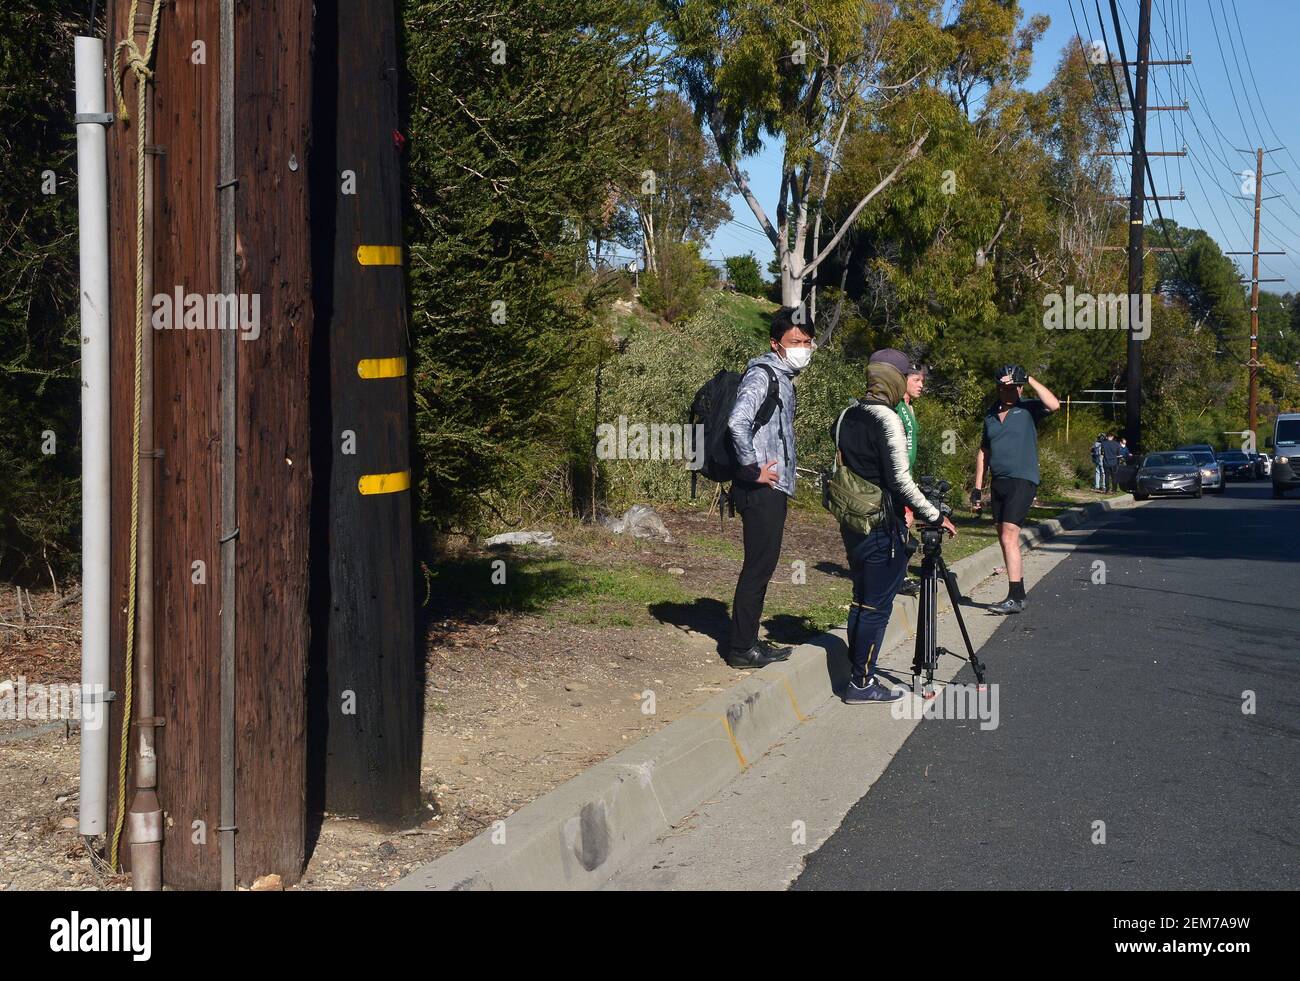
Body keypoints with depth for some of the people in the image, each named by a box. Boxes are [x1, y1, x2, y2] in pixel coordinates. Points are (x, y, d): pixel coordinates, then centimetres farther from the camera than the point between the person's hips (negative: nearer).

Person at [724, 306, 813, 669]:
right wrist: (753, 470, -21)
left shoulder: (784, 379, 17)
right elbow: (737, 422, -29)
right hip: (762, 490, -10)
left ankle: (749, 642, 20)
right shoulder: (762, 375, -14)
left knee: (763, 567, 13)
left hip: (774, 489, 10)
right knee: (758, 567, -6)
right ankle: (741, 648, 0)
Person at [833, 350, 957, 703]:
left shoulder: (847, 416, 8)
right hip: (882, 527, -8)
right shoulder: (888, 420, -15)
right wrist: (935, 516, -10)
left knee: (861, 601, 16)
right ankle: (861, 683, 3)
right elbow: (900, 480, -17)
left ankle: (858, 674, 20)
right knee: (877, 606, 0)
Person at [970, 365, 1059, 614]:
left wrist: (1030, 380, -17)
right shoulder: (990, 414, 14)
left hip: (1022, 481, -7)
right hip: (999, 482, 7)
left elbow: (1054, 404, -23)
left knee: (1009, 536, -17)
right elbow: (983, 452, 19)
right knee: (1006, 538, 10)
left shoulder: (1028, 409, -2)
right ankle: (1018, 592, 18)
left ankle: (1015, 598, -17)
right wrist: (977, 488, 15)